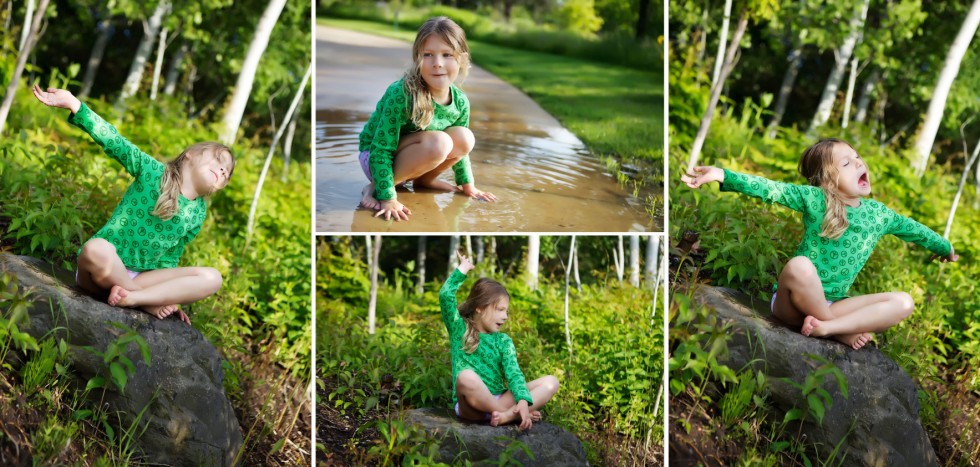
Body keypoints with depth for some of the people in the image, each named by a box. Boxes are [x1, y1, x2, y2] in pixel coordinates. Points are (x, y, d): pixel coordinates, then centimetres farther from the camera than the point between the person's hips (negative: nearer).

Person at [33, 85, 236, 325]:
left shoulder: (197, 215, 8)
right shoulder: (153, 171, -5)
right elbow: (115, 142, -15)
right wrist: (74, 104, -26)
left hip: (141, 276, 4)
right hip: (102, 270, -4)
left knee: (212, 277, -16)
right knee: (97, 248, -41)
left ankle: (131, 297, -26)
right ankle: (146, 302, -18)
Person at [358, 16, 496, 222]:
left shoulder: (460, 101, -9)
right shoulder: (401, 94, -30)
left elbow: (458, 149, 9)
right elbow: (381, 151, -28)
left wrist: (468, 185, 11)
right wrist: (388, 199, -32)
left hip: (407, 158, 6)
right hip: (374, 157, -6)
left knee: (464, 138, -15)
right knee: (438, 142, -31)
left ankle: (423, 180, 8)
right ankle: (375, 187, -16)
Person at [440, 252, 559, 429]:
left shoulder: (503, 341, 12)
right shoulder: (459, 330, 5)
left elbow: (513, 373, -5)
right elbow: (446, 296, -10)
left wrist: (523, 401, -23)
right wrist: (462, 269, 3)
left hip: (498, 401, 4)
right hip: (470, 405, -4)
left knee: (551, 382, -11)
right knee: (466, 376, -39)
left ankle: (507, 415, -34)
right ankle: (513, 414, -21)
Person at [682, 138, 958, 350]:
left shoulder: (878, 213, 8)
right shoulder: (815, 199, -8)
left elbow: (913, 229, 26)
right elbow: (771, 189, -21)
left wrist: (945, 248, 40)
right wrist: (724, 176, -34)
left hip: (834, 304, 5)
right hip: (794, 303, -5)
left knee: (904, 303, -10)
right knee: (800, 265, -37)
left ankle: (827, 327, -25)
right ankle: (842, 332, -15)